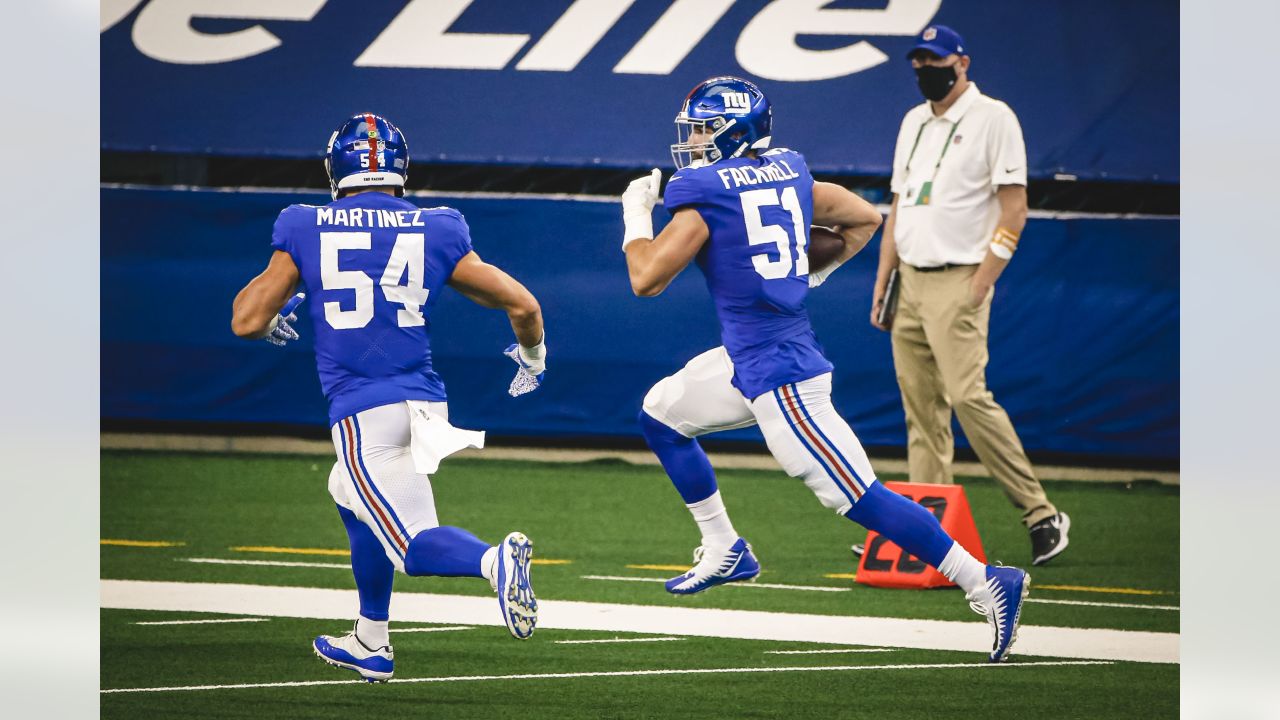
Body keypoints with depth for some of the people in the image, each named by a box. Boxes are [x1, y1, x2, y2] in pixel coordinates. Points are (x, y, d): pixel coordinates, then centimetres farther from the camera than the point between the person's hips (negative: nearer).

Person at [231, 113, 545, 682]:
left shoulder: (304, 230, 1)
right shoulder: (437, 232, 6)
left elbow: (247, 321, 3)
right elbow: (522, 304, 6)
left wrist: (274, 324, 28)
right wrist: (531, 357, 27)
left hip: (363, 412, -4)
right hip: (425, 402, 5)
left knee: (412, 542, -7)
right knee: (355, 501, 31)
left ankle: (493, 561, -40)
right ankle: (369, 645, 38)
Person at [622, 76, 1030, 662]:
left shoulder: (703, 193, -13)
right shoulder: (788, 174, 10)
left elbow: (645, 278, -10)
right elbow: (866, 219, 19)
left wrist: (636, 219, 7)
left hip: (776, 374, -9)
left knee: (856, 495, -11)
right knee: (661, 414, 22)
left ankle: (987, 584, -13)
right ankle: (724, 551, 28)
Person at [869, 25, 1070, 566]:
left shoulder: (992, 118, -6)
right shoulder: (913, 123, 17)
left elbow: (1014, 206, -10)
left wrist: (982, 282, -16)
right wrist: (881, 283, 15)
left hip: (958, 281, -7)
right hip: (910, 280, 7)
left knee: (968, 396, -17)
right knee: (921, 410, 5)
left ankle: (1040, 515, -13)